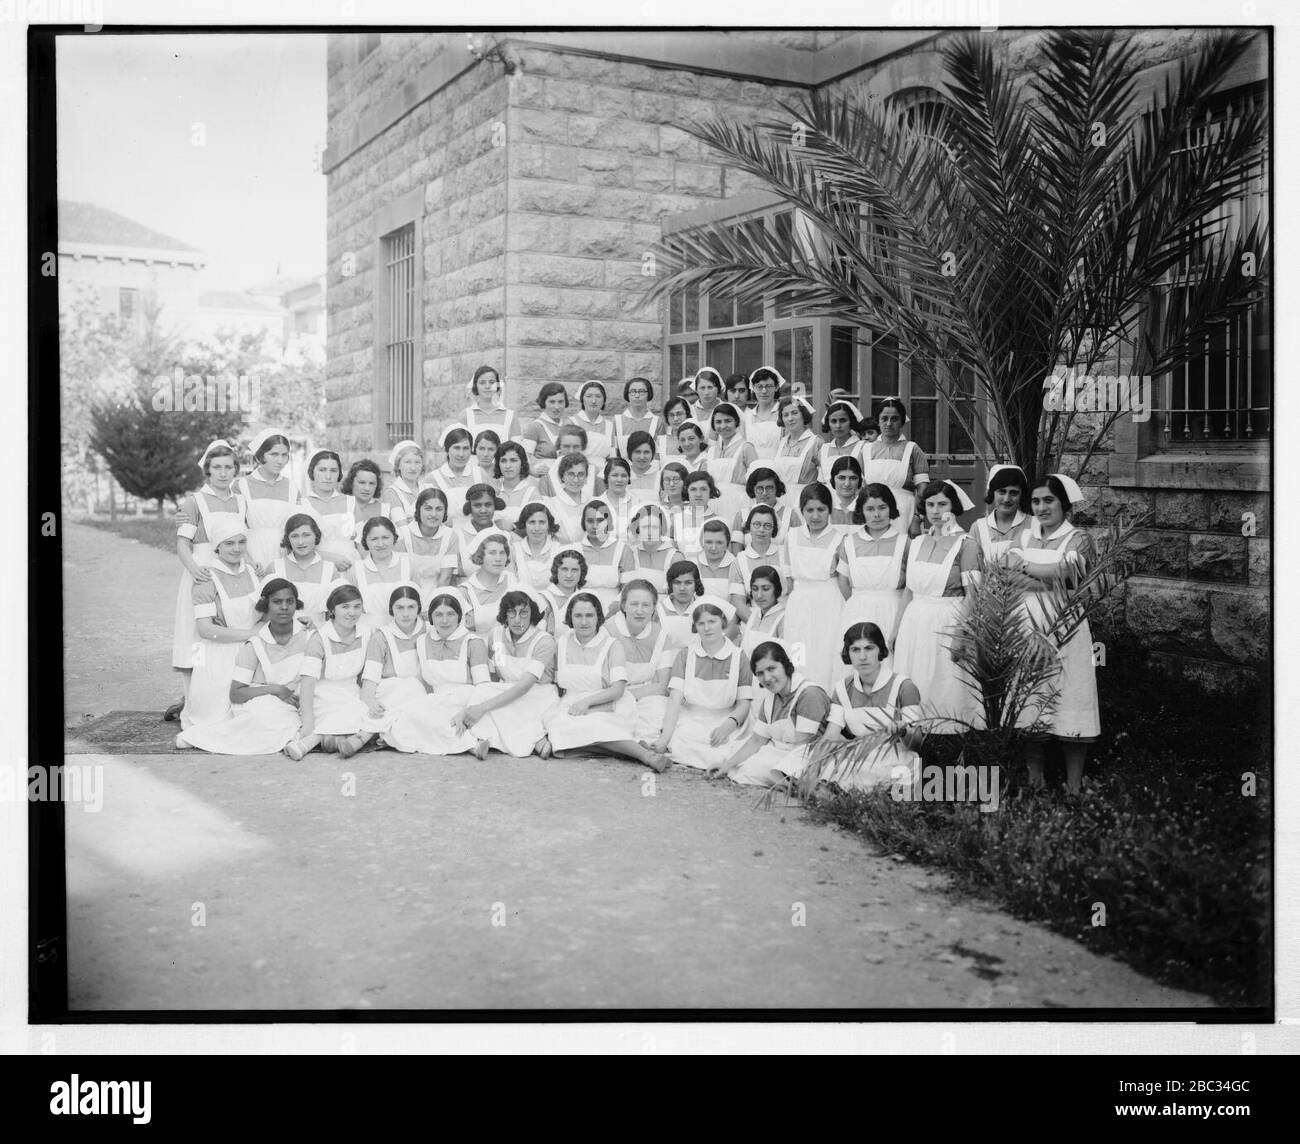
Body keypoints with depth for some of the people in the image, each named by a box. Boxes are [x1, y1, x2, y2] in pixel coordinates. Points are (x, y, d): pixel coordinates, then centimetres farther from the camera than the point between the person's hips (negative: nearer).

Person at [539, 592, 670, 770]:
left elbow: (618, 689, -8)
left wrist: (587, 701, -21)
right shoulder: (562, 645, 14)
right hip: (571, 708, 4)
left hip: (609, 710, -4)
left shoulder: (612, 645, 2)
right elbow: (559, 687, 15)